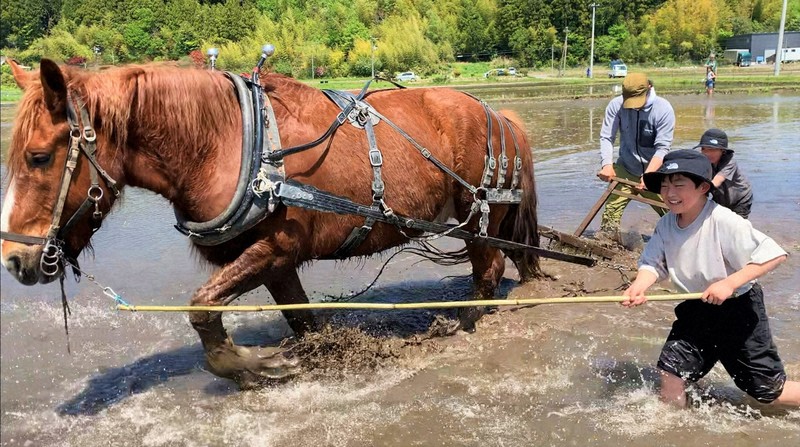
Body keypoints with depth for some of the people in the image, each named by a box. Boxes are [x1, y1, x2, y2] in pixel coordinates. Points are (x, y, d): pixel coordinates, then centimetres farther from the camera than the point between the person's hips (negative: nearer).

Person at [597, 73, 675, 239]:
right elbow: (606, 137, -11)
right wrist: (607, 165, -28)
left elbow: (662, 148, -17)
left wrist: (648, 175, -29)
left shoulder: (664, 109, -15)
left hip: (654, 171, -1)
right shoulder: (616, 105, -10)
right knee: (611, 210, -13)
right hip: (625, 170, 1)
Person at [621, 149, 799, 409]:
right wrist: (637, 288, -30)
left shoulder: (723, 221, -25)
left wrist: (729, 283, -33)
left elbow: (774, 254, -26)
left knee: (770, 392, 3)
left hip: (739, 311, -5)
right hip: (697, 310, 6)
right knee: (670, 369, 0)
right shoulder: (666, 225, -5)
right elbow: (653, 263, -9)